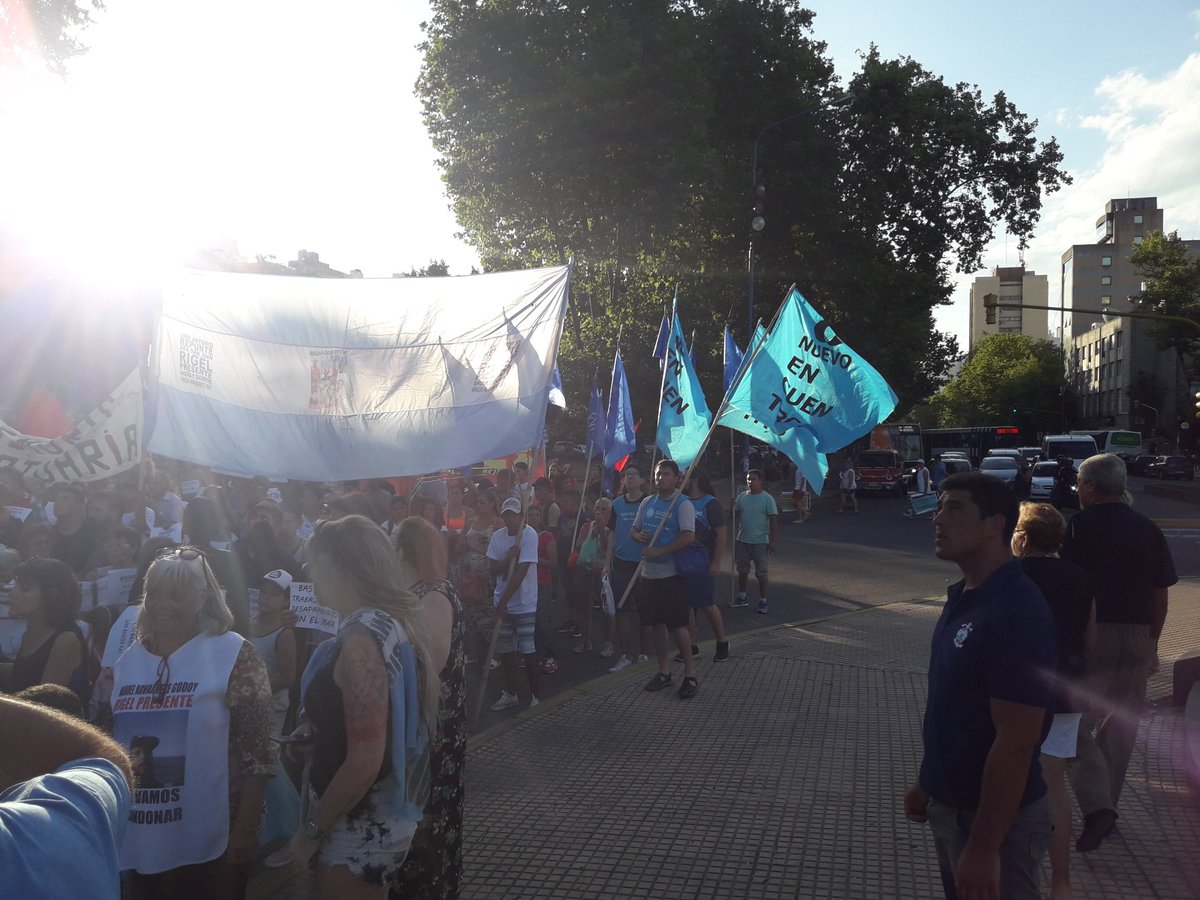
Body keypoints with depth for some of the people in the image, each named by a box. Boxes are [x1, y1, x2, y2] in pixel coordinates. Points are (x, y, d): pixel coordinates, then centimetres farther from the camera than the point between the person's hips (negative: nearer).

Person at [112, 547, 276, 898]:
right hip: (140, 838, 6)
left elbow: (257, 754, -12)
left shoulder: (234, 655, -11)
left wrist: (244, 830, -14)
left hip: (209, 841, -5)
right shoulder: (127, 662, 7)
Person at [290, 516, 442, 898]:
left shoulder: (362, 639, -25)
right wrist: (316, 727, 9)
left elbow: (364, 763, -27)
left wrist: (312, 829, -16)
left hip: (362, 825, -9)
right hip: (387, 814, 9)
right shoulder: (398, 623, 4)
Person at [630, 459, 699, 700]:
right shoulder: (647, 502, 11)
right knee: (654, 623, 12)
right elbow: (634, 529, 19)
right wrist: (639, 536, -5)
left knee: (677, 625, -5)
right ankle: (664, 670, 25)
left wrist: (660, 551, -21)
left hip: (672, 572, -7)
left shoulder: (683, 505, -9)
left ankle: (690, 674, 7)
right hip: (649, 572, 7)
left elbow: (688, 537, -20)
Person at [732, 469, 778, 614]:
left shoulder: (767, 499, -8)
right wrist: (733, 507, -10)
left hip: (760, 542, -5)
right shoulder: (742, 496, 6)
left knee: (761, 573, 1)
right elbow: (736, 515, 13)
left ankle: (763, 602, 9)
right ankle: (742, 598, 28)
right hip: (742, 541, 5)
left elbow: (773, 520, -9)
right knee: (742, 570, 15)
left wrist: (772, 541, -14)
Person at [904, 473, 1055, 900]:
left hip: (996, 817, -8)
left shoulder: (1016, 613, -25)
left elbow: (1016, 743, -26)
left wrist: (984, 847, -23)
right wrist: (928, 782, 17)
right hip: (950, 804, 9)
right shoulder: (962, 597, 4)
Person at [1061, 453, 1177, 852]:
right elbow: (1160, 595, 10)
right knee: (1120, 726, 15)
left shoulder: (1077, 527, -8)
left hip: (1089, 637, -5)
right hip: (1137, 640, 5)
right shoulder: (1149, 530, 7)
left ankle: (1096, 806, -14)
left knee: (1075, 722, 1)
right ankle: (1106, 806, 25)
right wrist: (1151, 644, 19)